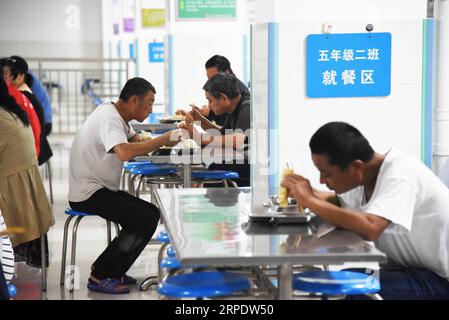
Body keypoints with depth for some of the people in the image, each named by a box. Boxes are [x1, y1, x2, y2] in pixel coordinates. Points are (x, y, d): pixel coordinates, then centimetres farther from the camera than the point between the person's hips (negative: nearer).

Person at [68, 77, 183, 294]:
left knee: (151, 213, 7)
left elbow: (137, 142, 11)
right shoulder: (109, 119, -21)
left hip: (100, 188, 10)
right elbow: (125, 153, -39)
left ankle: (106, 269, 10)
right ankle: (100, 277, -7)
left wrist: (171, 138, -7)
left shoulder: (114, 114, 11)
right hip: (88, 194, -10)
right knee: (146, 219, -16)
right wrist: (164, 139, -31)